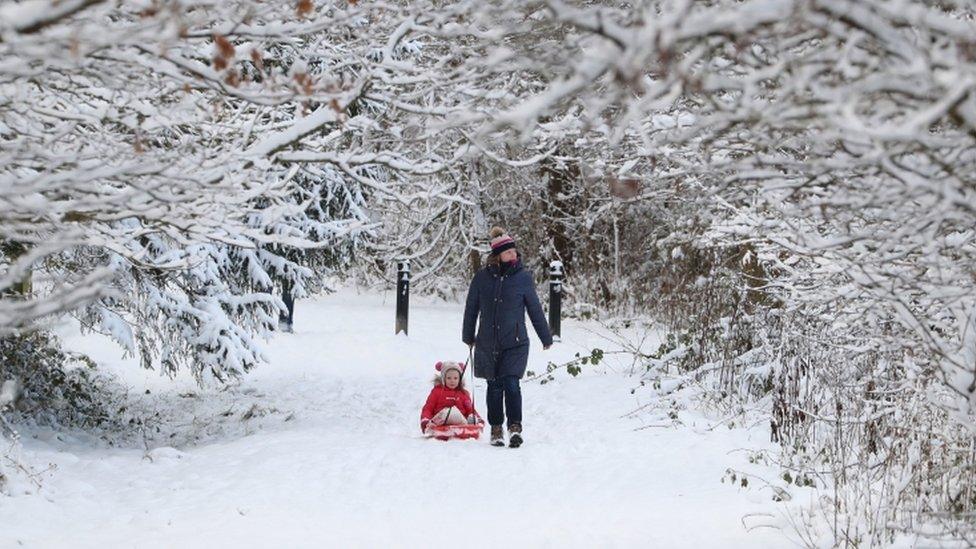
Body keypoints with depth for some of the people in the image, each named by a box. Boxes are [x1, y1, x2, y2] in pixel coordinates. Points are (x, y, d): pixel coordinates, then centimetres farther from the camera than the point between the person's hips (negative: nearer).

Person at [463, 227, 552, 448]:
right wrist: (468, 337, 20)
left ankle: (515, 427, -14)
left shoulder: (523, 278, -1)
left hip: (515, 344, -2)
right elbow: (471, 308, 12)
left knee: (511, 384, -15)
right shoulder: (482, 278, 0)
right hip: (487, 344, 2)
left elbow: (535, 309, 8)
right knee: (494, 387, 9)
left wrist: (546, 337, 13)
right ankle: (496, 429, 19)